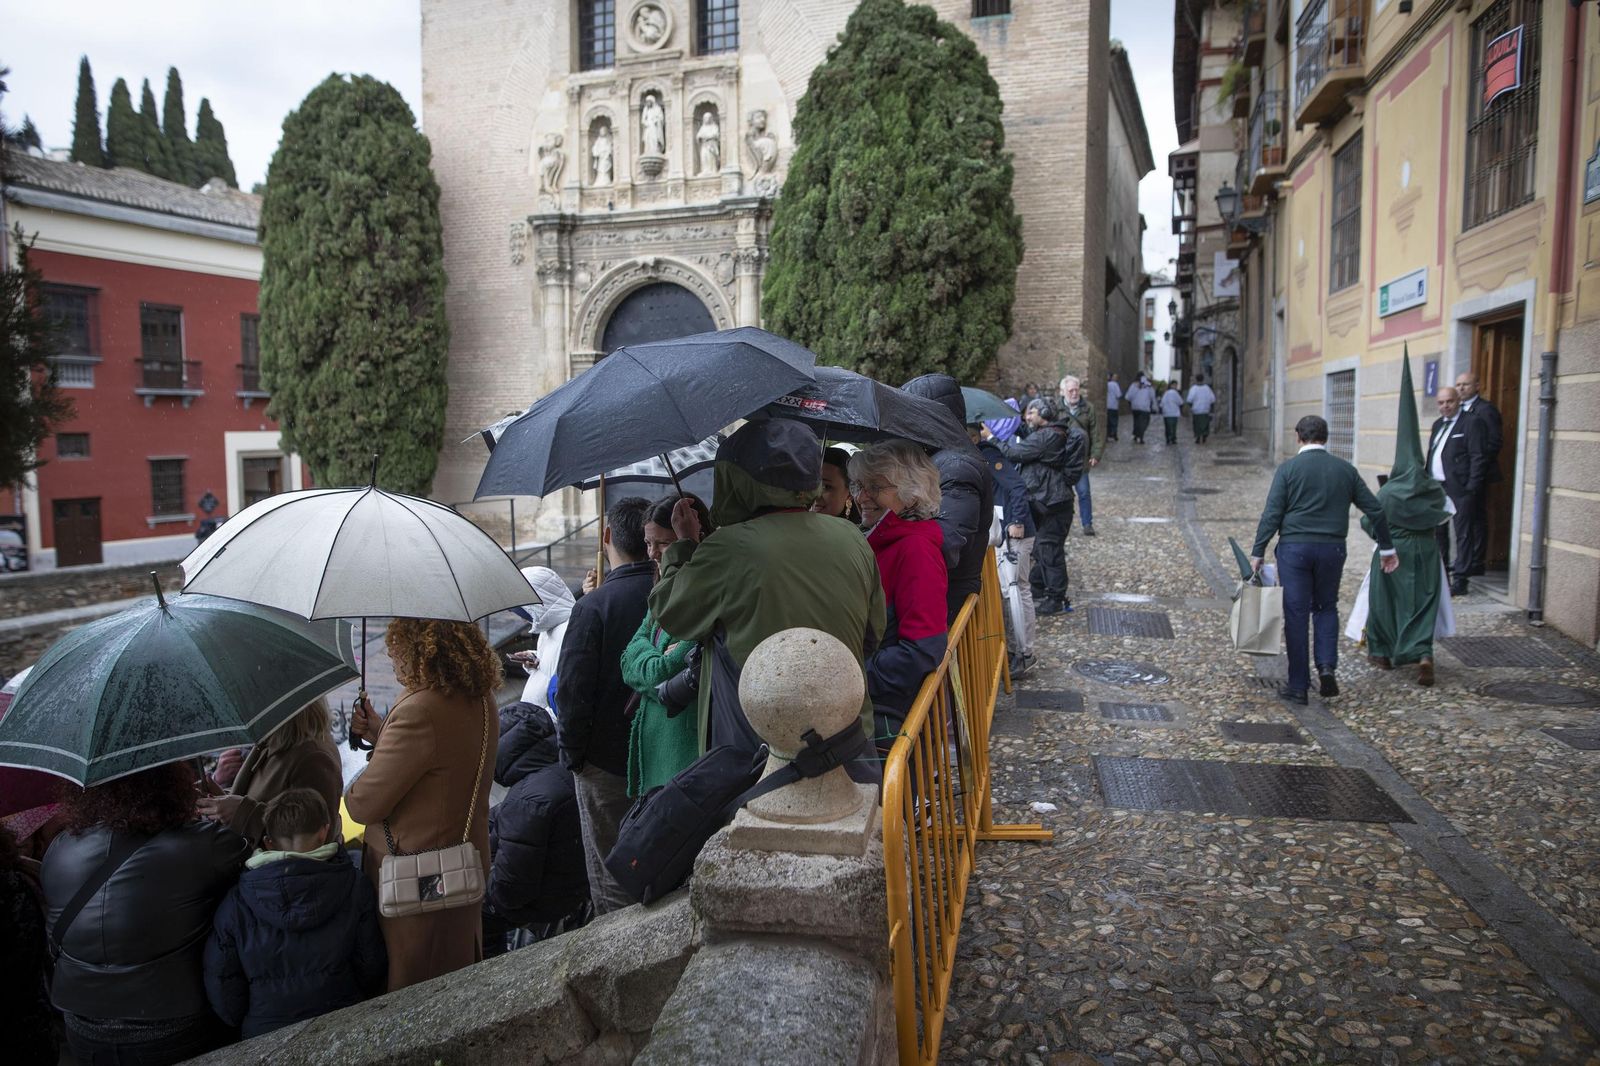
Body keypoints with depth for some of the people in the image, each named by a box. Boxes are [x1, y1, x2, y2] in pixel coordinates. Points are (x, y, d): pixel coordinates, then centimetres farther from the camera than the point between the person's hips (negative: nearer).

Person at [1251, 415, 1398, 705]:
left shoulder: (1288, 469, -3)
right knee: (1326, 607, 21)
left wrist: (1257, 553, -6)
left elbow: (1272, 514, -9)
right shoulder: (1346, 470, 7)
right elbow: (1375, 509, 9)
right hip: (1332, 548, 3)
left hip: (1294, 548, -3)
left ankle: (1298, 686, 6)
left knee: (1296, 614, 3)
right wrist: (1387, 548, 19)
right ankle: (1327, 665, 2)